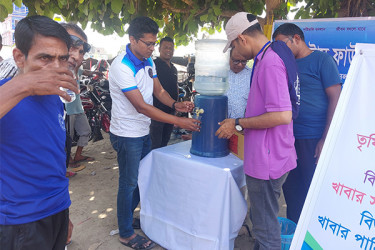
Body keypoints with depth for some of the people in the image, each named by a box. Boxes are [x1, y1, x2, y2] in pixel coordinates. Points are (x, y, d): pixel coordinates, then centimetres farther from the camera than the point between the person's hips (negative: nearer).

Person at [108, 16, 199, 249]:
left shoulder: (148, 61, 4)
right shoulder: (122, 66, -23)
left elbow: (159, 91, 8)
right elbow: (141, 106, -27)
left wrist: (176, 104, -14)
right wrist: (179, 122, -29)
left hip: (143, 131, 8)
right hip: (127, 134, -8)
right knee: (129, 182, 5)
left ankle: (127, 215, 41)